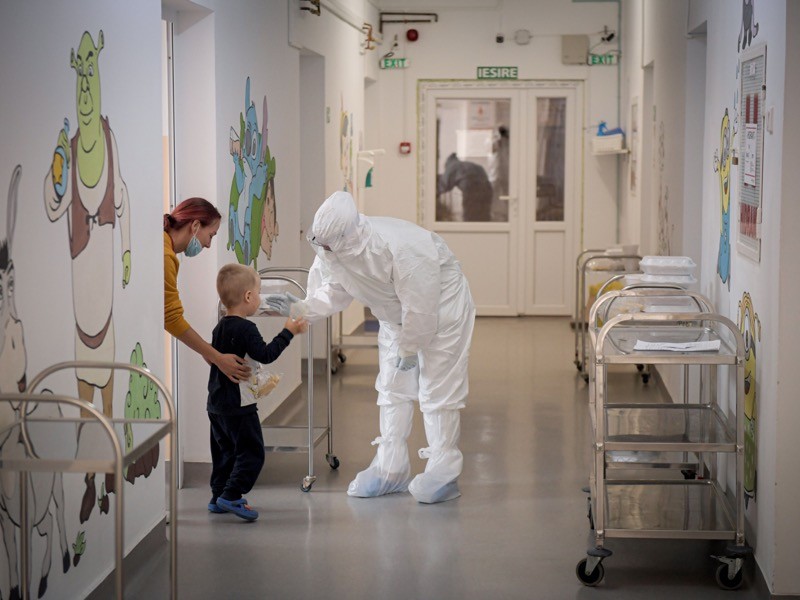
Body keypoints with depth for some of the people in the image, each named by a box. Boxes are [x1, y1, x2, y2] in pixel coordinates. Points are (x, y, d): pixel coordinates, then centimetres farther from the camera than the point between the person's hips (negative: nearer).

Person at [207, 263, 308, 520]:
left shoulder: (220, 327, 11)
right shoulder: (245, 329, -17)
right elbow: (266, 354, -23)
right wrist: (288, 332, -14)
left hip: (216, 405, 9)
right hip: (239, 405, -9)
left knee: (225, 451, 18)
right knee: (251, 451, -3)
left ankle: (218, 496, 22)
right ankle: (231, 496, -10)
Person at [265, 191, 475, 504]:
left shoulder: (401, 249, -41)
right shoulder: (331, 251, -20)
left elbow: (420, 306, -32)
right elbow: (334, 293, -4)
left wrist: (410, 349, -19)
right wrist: (300, 308, -21)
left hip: (440, 306, -7)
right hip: (397, 314, 8)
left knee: (437, 391, -7)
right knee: (392, 388, 9)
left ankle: (443, 473, 1)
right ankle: (390, 470, 17)